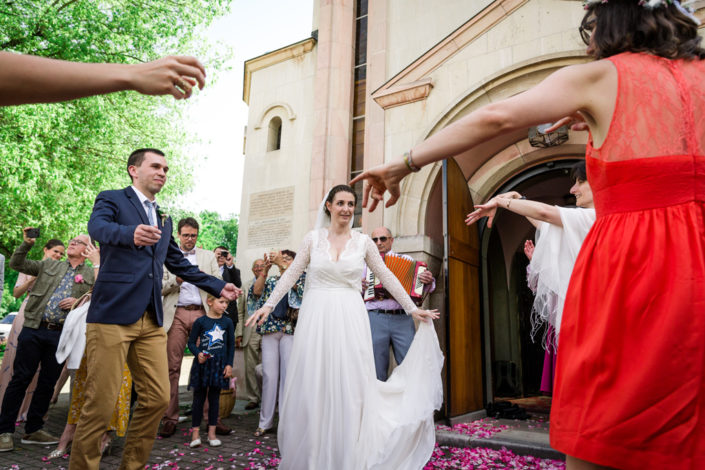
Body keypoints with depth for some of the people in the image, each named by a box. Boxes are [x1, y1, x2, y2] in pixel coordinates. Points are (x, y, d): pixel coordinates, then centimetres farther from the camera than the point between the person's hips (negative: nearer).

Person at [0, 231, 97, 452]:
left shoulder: (93, 274, 7)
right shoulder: (49, 265, 12)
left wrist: (79, 303, -14)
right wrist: (26, 243, -4)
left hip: (61, 335, 0)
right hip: (34, 329, 0)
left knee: (47, 384, 8)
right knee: (20, 378, 1)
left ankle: (33, 430, 21)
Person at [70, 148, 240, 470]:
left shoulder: (164, 220, 23)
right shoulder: (111, 200, 4)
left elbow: (180, 265, 26)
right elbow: (98, 227, -18)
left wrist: (218, 286, 20)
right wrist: (131, 234, -40)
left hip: (151, 321, 6)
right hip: (113, 315, -6)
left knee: (157, 399, 5)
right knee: (100, 404, -4)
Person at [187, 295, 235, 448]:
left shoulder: (227, 322, 4)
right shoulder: (200, 322, -3)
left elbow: (231, 345, 7)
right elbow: (191, 342, 0)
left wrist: (229, 364, 2)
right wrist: (198, 353, -18)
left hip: (219, 364, 2)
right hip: (202, 363, -2)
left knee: (214, 398, 9)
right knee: (199, 398, 5)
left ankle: (212, 432, 18)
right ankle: (195, 432, 14)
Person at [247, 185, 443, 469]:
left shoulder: (363, 242, 6)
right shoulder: (313, 238, 5)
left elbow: (387, 278, 10)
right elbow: (291, 275, 7)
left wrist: (412, 309, 11)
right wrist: (269, 305, 0)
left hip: (349, 319, 0)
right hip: (316, 318, 0)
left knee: (349, 386, 3)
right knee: (312, 388, 5)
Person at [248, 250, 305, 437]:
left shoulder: (301, 277, 11)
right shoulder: (272, 280, 18)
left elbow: (295, 282, -12)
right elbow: (256, 291, 1)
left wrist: (281, 264, -20)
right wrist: (266, 269, -11)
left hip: (291, 330, -2)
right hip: (270, 330, 2)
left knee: (288, 375, -4)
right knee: (269, 375, 0)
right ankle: (265, 421, 9)